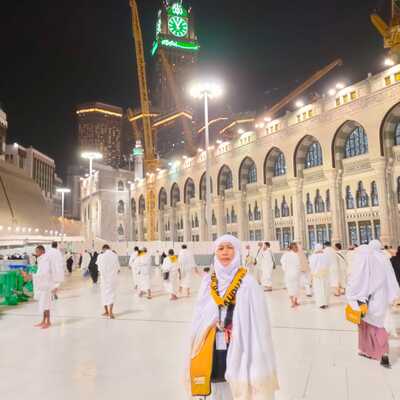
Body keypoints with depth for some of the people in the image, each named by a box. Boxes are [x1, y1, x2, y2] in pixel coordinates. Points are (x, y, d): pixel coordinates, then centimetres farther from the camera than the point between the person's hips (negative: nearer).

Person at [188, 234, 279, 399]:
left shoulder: (247, 282, -10)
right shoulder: (208, 281, 3)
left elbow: (256, 321, -11)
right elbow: (200, 318, 8)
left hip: (239, 349, -4)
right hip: (214, 349, 4)